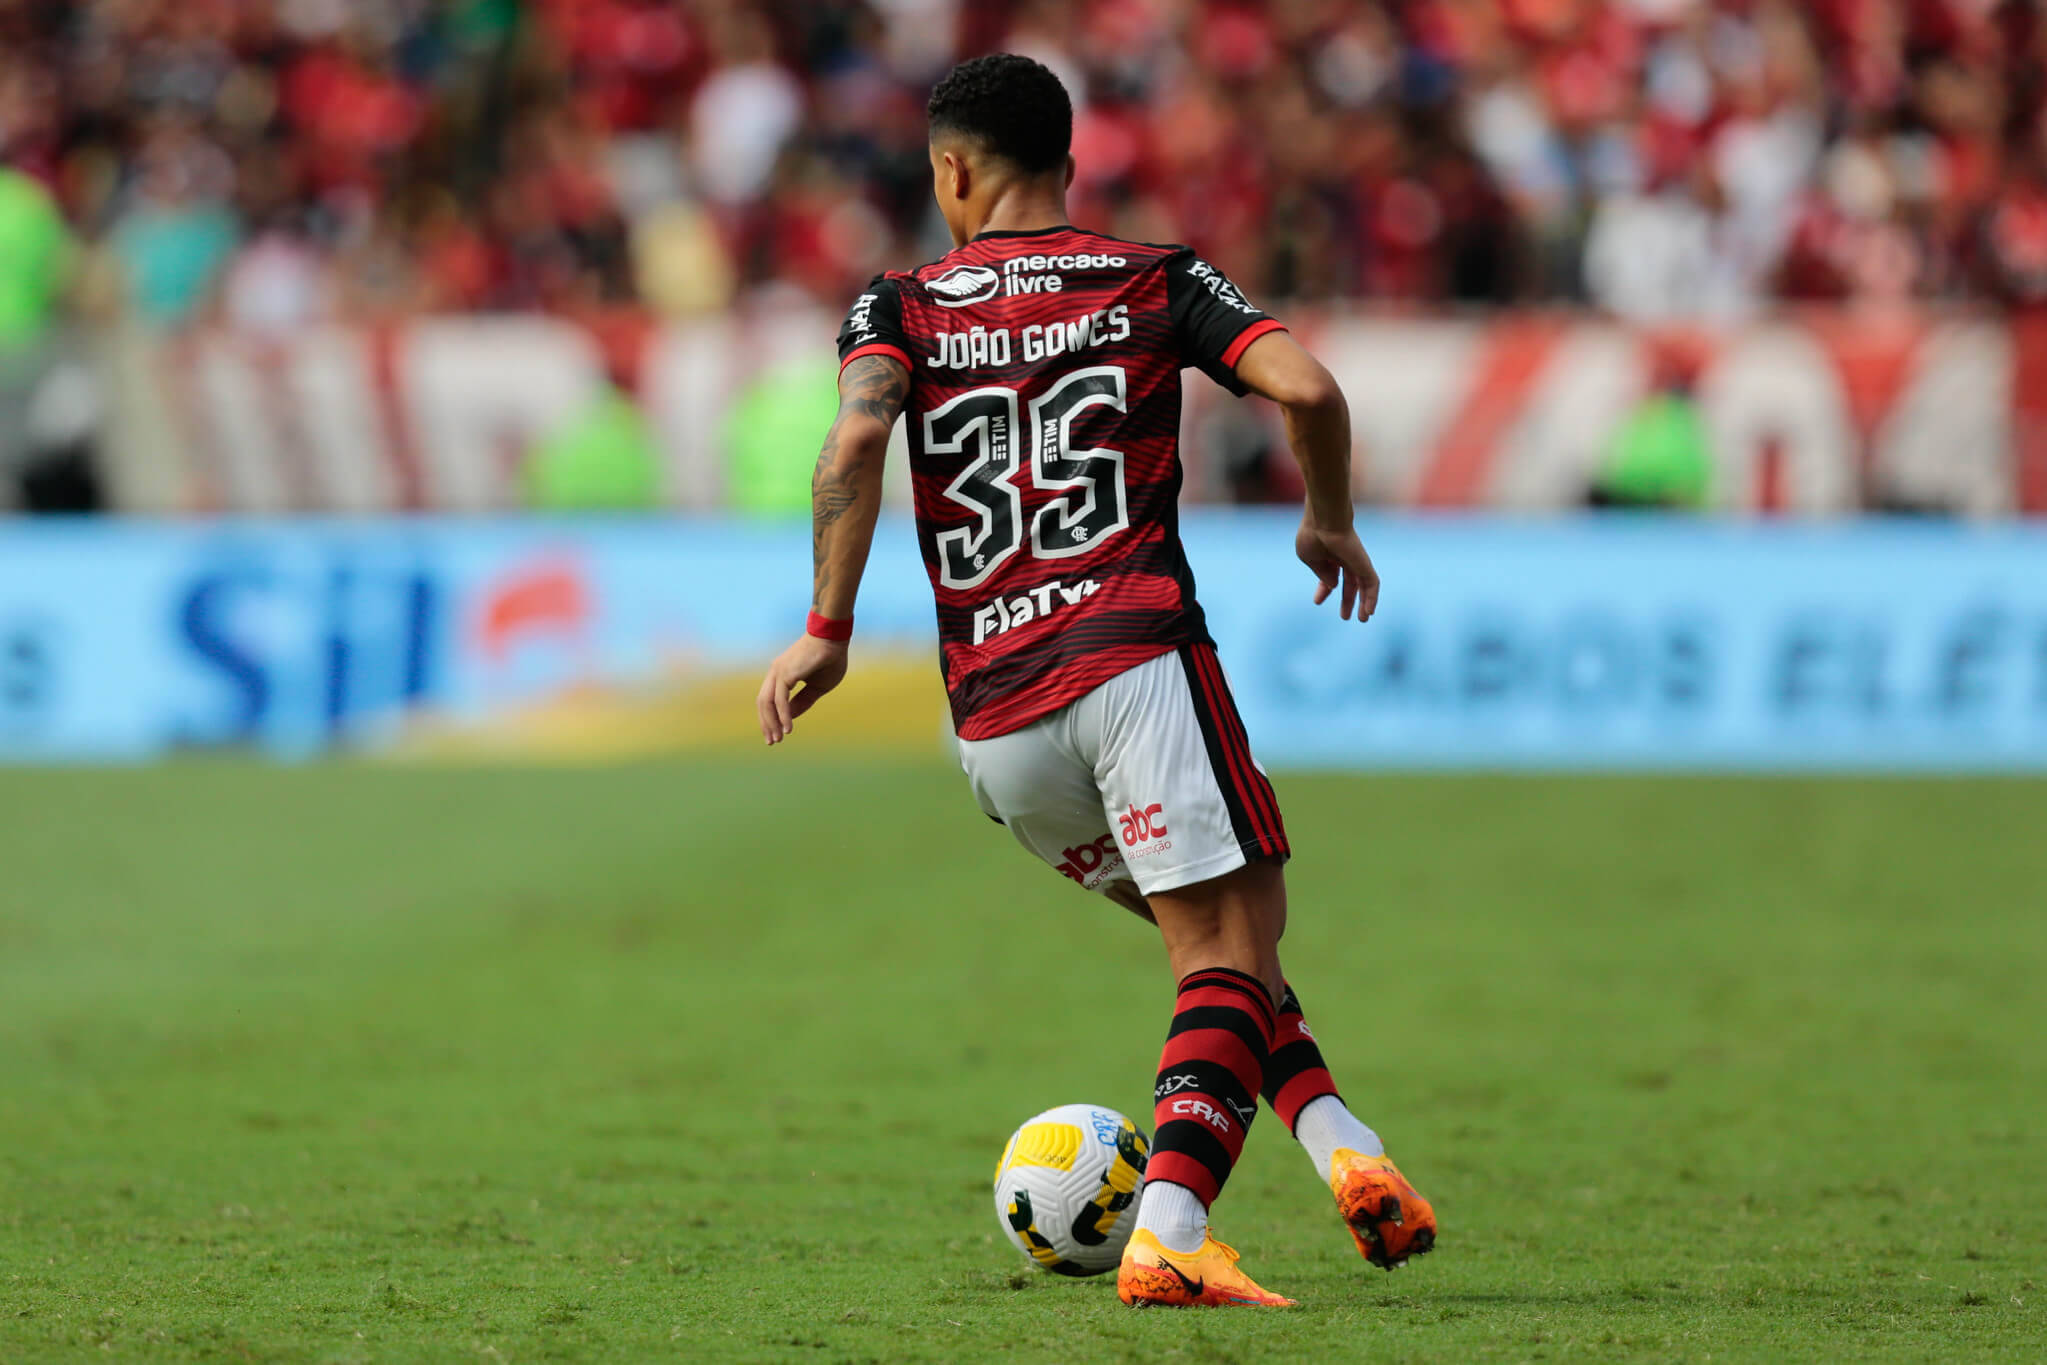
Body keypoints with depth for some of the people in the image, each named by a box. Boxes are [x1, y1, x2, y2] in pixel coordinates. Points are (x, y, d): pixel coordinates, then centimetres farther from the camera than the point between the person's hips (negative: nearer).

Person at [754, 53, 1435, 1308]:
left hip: (993, 716, 3)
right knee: (1231, 944, -5)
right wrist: (1332, 526, 15)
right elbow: (1307, 388, -2)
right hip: (1137, 651, -3)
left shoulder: (901, 308, 12)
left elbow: (859, 434, -9)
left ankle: (1346, 1149, 8)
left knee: (1220, 933, 21)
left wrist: (828, 630, -7)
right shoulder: (1157, 282, 11)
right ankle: (1167, 1236, -24)